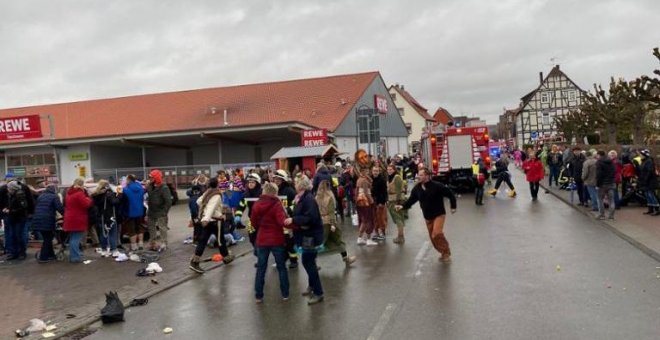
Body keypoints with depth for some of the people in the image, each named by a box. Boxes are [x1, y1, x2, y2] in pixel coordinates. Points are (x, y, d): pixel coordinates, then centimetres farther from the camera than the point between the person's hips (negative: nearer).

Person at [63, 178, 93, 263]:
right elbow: (87, 204, -23)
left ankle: (72, 256, 22)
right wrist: (88, 199, -1)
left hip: (70, 219, 9)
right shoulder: (79, 194, -17)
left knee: (72, 238, 16)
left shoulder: (69, 193, 12)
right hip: (77, 220, -9)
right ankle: (75, 257, -5)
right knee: (76, 238, -6)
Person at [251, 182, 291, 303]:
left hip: (262, 240, 3)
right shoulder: (276, 204, -15)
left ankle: (258, 296, 14)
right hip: (277, 240, -3)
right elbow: (283, 222, -27)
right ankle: (285, 294, 16)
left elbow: (253, 222, 9)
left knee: (261, 268, 12)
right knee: (281, 267, 11)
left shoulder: (256, 204, 1)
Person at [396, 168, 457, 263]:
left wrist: (453, 206, -5)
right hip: (427, 216, 6)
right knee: (433, 237, 10)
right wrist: (403, 206, -16)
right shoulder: (417, 188, -4)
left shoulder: (437, 186, -19)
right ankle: (443, 253, 29)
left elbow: (450, 194, -11)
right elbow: (411, 199, 0)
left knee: (437, 234, -23)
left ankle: (446, 253, -5)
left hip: (439, 214, -6)